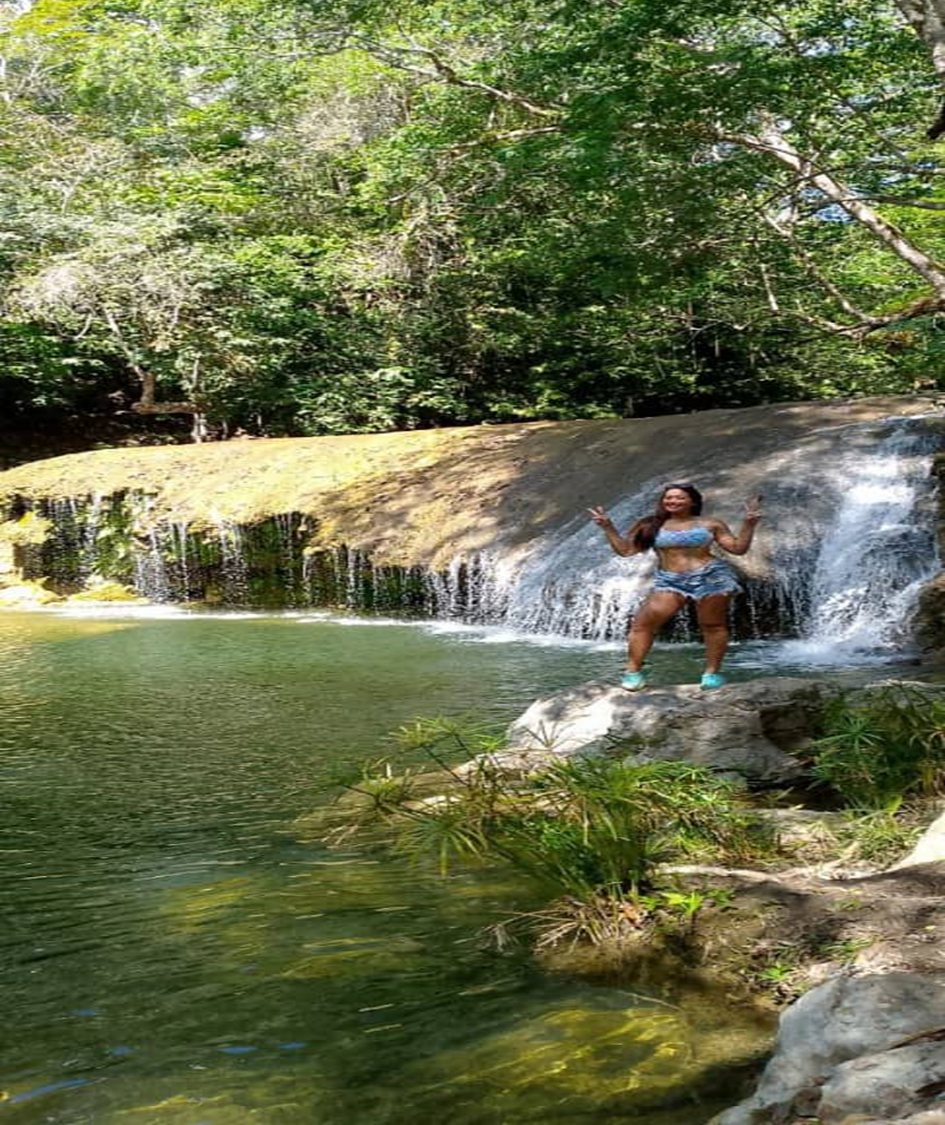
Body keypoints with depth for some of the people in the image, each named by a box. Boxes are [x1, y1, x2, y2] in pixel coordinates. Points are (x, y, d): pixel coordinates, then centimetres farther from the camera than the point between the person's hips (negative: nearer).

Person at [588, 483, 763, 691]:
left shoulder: (710, 524, 5)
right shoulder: (651, 526, 9)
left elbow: (738, 548, 5)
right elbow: (625, 549, 10)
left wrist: (749, 524, -6)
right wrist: (608, 528, 1)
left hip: (711, 578, -1)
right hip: (670, 581, 1)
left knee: (713, 626, 1)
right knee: (642, 622, -9)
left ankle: (712, 672, 13)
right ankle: (633, 671, -5)